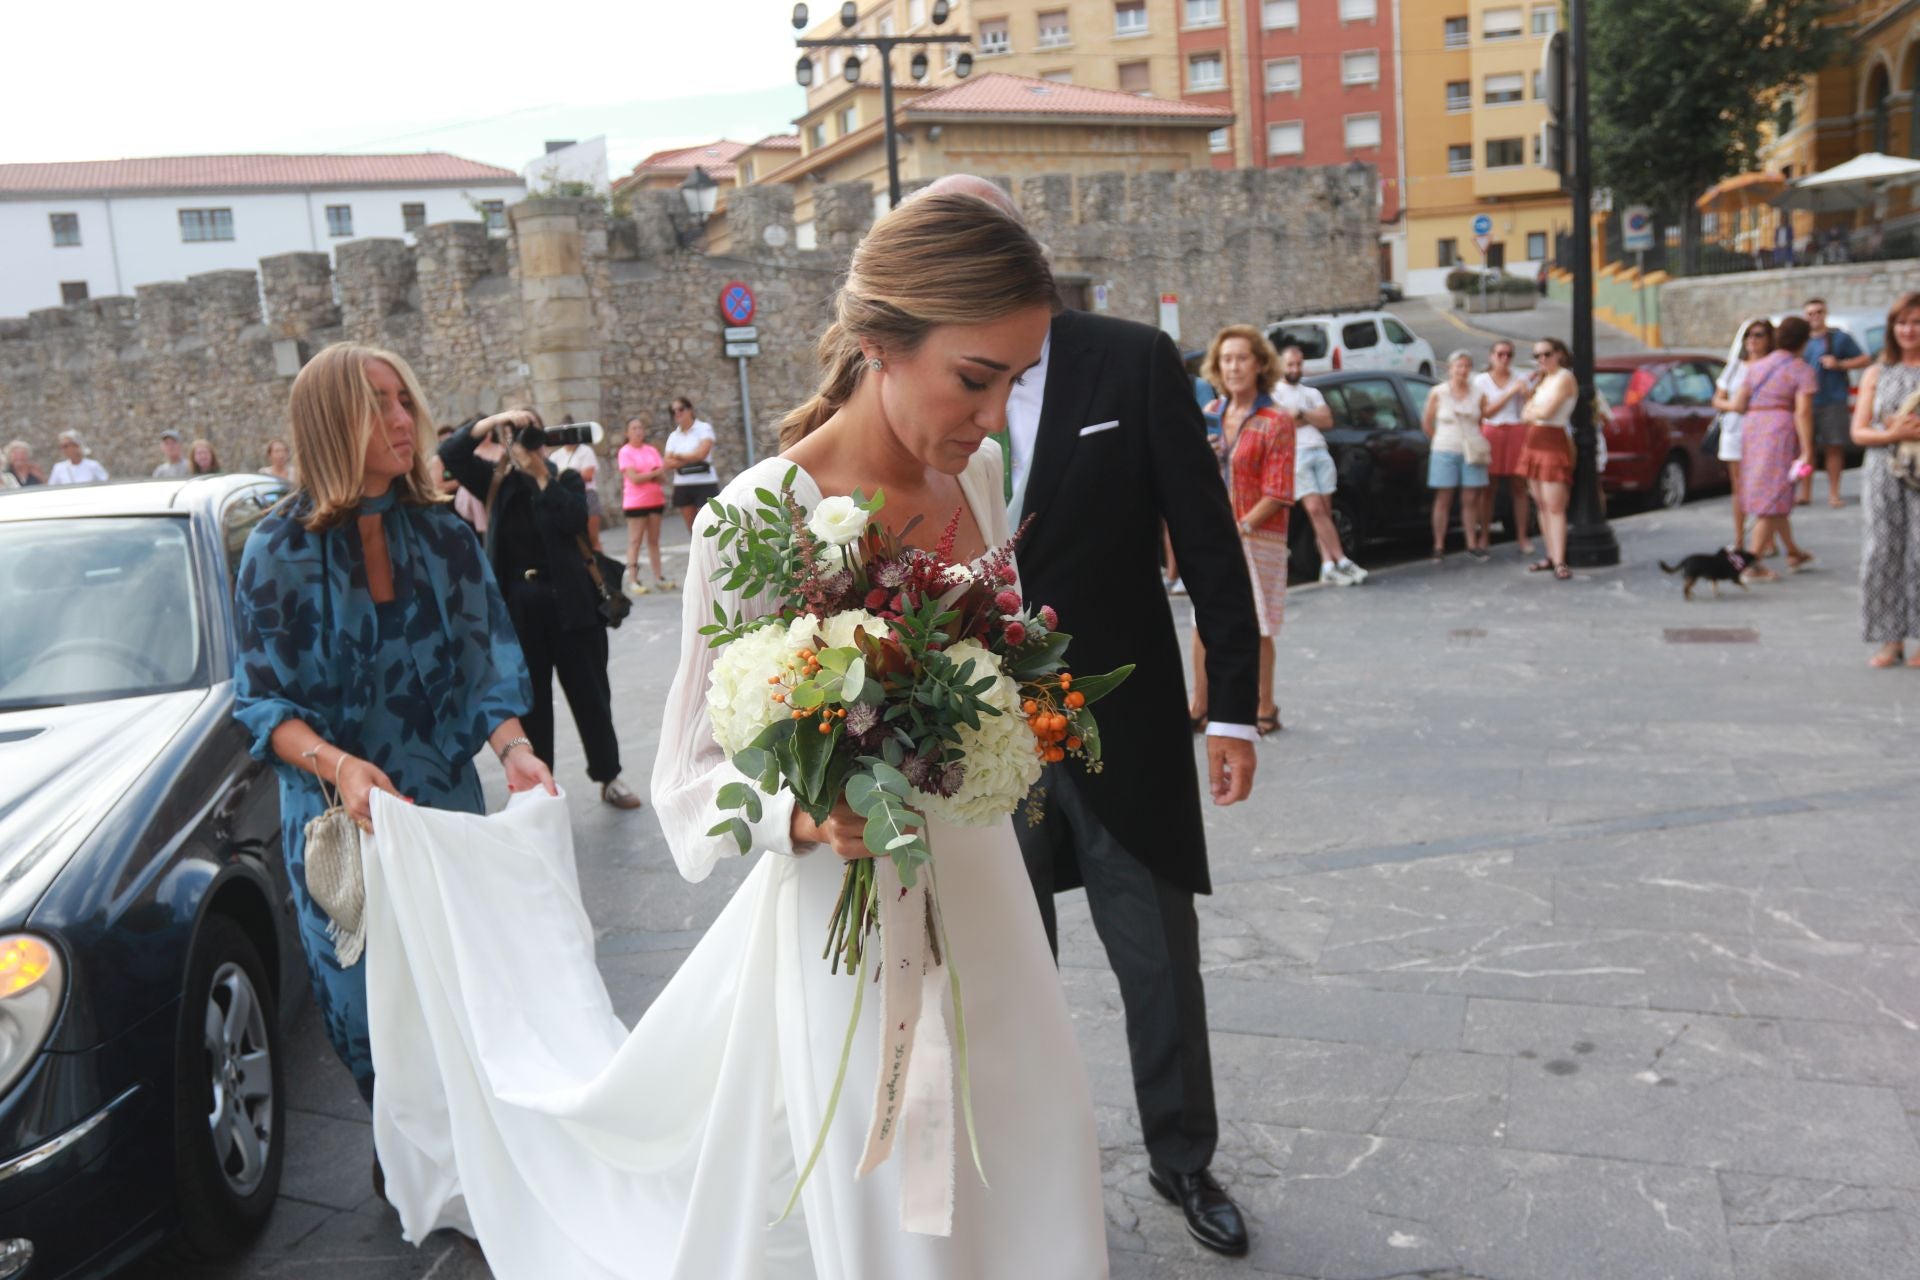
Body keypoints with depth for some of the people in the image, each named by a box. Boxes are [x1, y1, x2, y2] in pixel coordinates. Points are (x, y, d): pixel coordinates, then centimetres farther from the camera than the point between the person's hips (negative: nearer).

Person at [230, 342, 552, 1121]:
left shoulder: (442, 535, 0)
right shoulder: (280, 551, -8)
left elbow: (485, 661, 0)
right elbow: (262, 702, -7)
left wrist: (512, 748, -19)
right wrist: (336, 763, -26)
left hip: (448, 799, 2)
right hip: (340, 817, -2)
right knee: (367, 997, 9)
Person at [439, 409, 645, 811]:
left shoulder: (566, 480, 3)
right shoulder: (499, 483, 7)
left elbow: (574, 520, -14)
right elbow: (450, 454, -4)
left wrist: (542, 475, -14)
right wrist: (495, 420, -13)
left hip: (569, 602, -1)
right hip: (520, 607, 1)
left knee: (590, 692, 7)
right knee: (530, 699, 8)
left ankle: (610, 778, 19)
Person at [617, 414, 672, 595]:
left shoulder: (652, 450, 9)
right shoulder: (625, 452, -5)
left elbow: (663, 476, 3)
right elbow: (634, 477, -14)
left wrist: (646, 475, -15)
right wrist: (654, 473, -9)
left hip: (655, 500, 5)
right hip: (635, 502, -5)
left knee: (654, 540, 9)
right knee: (635, 541, -3)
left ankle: (658, 577, 12)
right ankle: (633, 580, -2)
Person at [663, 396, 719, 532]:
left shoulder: (704, 428, -1)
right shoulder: (673, 436, 11)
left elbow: (701, 453, -15)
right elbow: (668, 463, 1)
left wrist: (679, 456, -1)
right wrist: (690, 459, -10)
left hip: (705, 483, -5)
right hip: (682, 486, 5)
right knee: (693, 529, 7)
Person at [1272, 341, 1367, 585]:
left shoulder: (1312, 392, 25)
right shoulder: (1273, 391, 12)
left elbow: (1328, 422, 9)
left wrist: (1299, 414, -3)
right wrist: (1311, 418, 0)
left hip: (1320, 452, 5)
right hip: (1295, 454, -4)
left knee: (1324, 512, -1)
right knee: (1315, 509, -13)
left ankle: (1329, 566, -2)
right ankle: (1341, 561, -13)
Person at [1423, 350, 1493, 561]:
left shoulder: (1478, 395, 5)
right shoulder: (1438, 393, -1)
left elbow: (1484, 423, 13)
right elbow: (1426, 423, 5)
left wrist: (1482, 445, 7)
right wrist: (1440, 441, 8)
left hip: (1472, 453, 2)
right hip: (1445, 452, -2)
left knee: (1471, 500, 5)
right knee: (1443, 500, 0)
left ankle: (1473, 544, 13)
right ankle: (1439, 546, 4)